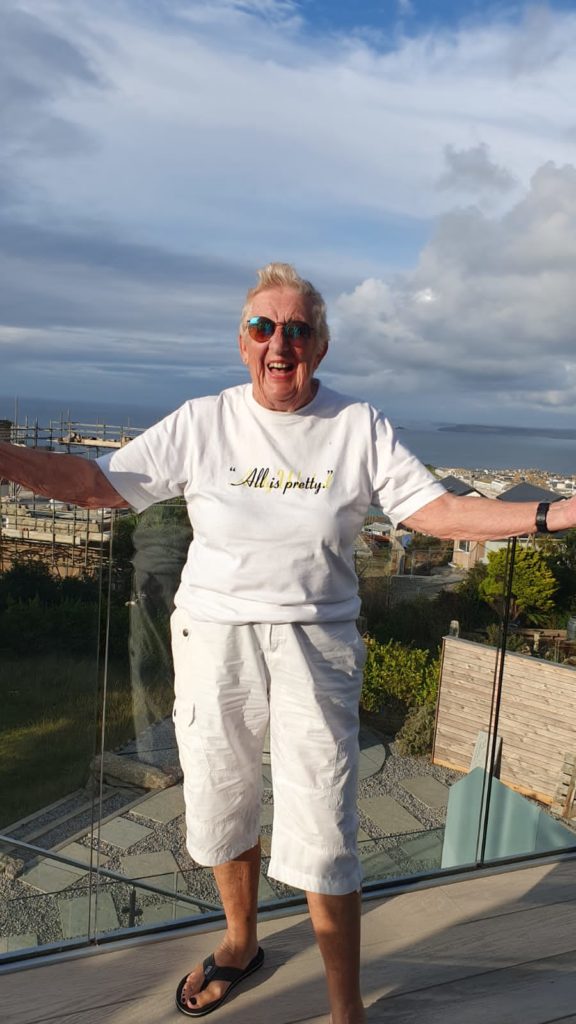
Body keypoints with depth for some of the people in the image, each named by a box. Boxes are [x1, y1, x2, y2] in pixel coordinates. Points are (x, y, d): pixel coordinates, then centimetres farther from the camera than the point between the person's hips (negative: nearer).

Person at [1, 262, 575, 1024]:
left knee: (322, 837, 0)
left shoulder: (359, 428, -2)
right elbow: (93, 484, 1)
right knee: (219, 804, 18)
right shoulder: (201, 424, -1)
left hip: (315, 645, -2)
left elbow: (438, 512, -5)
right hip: (213, 638, 2)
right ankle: (241, 942, 48)